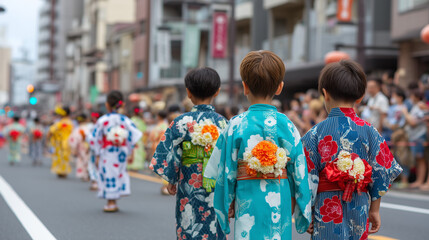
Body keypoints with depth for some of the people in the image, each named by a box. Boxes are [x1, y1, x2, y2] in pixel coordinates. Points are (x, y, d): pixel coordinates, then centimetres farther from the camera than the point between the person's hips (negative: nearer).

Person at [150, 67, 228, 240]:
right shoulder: (223, 123, -2)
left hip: (189, 194, -2)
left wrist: (172, 180, 9)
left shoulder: (182, 122, -8)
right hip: (218, 195, 2)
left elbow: (163, 159, -8)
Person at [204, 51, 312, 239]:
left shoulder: (236, 125, -7)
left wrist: (228, 204, 8)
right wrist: (303, 210, 12)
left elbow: (226, 170, -4)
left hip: (248, 203, -2)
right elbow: (299, 170, 1)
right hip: (280, 205, 2)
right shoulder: (286, 125, -3)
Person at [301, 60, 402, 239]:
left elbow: (308, 178, -7)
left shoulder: (315, 133, -8)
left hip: (326, 211, -2)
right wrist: (374, 209, 12)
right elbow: (382, 172, 2)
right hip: (360, 211, 3)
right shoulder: (369, 131, -2)